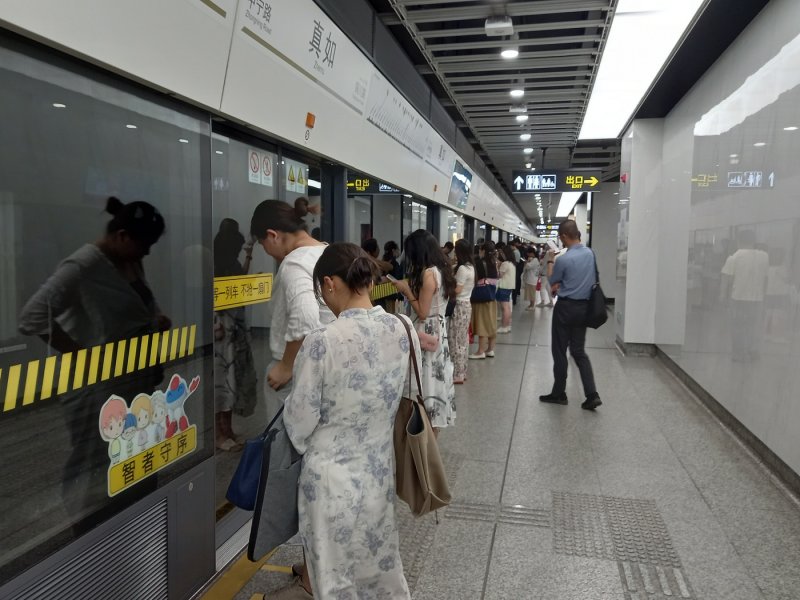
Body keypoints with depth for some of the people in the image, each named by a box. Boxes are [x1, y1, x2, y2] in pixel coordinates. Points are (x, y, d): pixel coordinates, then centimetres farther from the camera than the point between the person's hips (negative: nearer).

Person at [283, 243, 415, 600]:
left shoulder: (322, 342, -24)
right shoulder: (400, 329, -8)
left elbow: (300, 418, -13)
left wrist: (306, 445, 8)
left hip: (333, 474, -5)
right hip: (379, 466, 5)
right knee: (381, 563, 26)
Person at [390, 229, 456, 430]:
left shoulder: (428, 273, -19)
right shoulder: (441, 270, 8)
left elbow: (422, 312, -18)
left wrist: (407, 291, -9)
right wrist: (410, 287, 13)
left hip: (427, 334, -9)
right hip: (439, 331, 9)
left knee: (427, 383, -1)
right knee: (436, 380, 15)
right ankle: (434, 423, 26)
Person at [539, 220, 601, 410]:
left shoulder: (563, 259, -18)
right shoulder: (590, 254, 3)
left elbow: (553, 283, -3)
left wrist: (550, 261, 8)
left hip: (566, 307, -6)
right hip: (584, 307, 6)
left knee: (559, 351, 7)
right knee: (579, 351, 11)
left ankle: (559, 393, 16)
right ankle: (592, 395, 2)